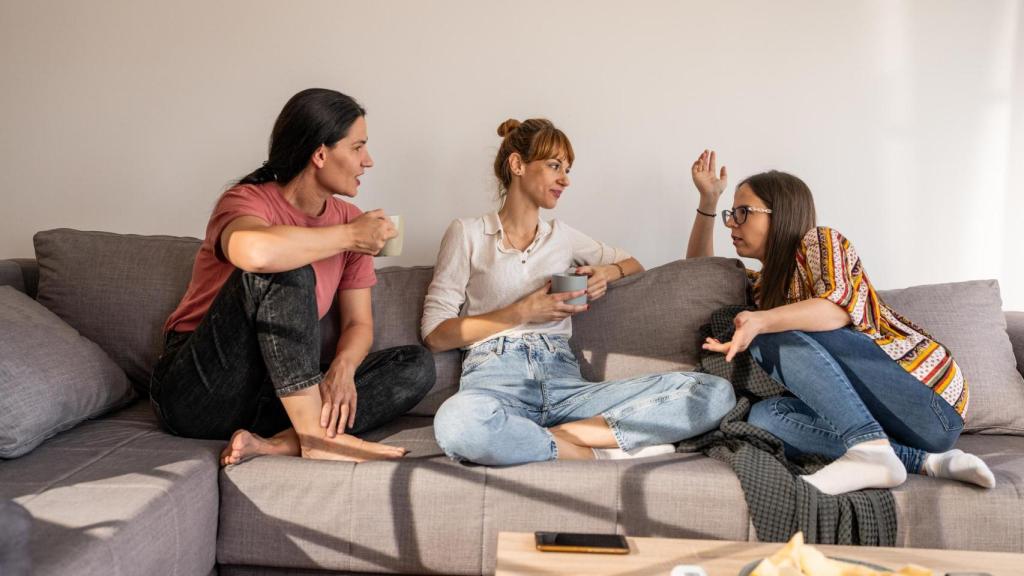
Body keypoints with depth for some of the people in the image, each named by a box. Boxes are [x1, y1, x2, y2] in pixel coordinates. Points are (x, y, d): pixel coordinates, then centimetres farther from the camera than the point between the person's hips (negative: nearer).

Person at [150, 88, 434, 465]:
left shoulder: (348, 219, 4)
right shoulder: (248, 201, -13)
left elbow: (359, 323, 3)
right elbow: (256, 252, -40)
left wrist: (342, 370, -20)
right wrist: (349, 236, -24)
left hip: (278, 393, 6)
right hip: (198, 389, -6)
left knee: (417, 365, -10)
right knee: (284, 272, -30)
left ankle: (276, 443, -26)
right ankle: (316, 435, -27)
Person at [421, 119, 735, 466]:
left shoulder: (562, 236, 23)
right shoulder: (467, 234, 11)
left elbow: (633, 264, 36)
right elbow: (435, 334, 4)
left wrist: (606, 273, 12)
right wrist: (522, 312, -5)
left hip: (564, 383, 4)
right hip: (496, 382, -4)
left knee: (714, 392, -17)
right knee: (456, 421, -43)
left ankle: (558, 436, -24)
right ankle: (602, 454, -23)